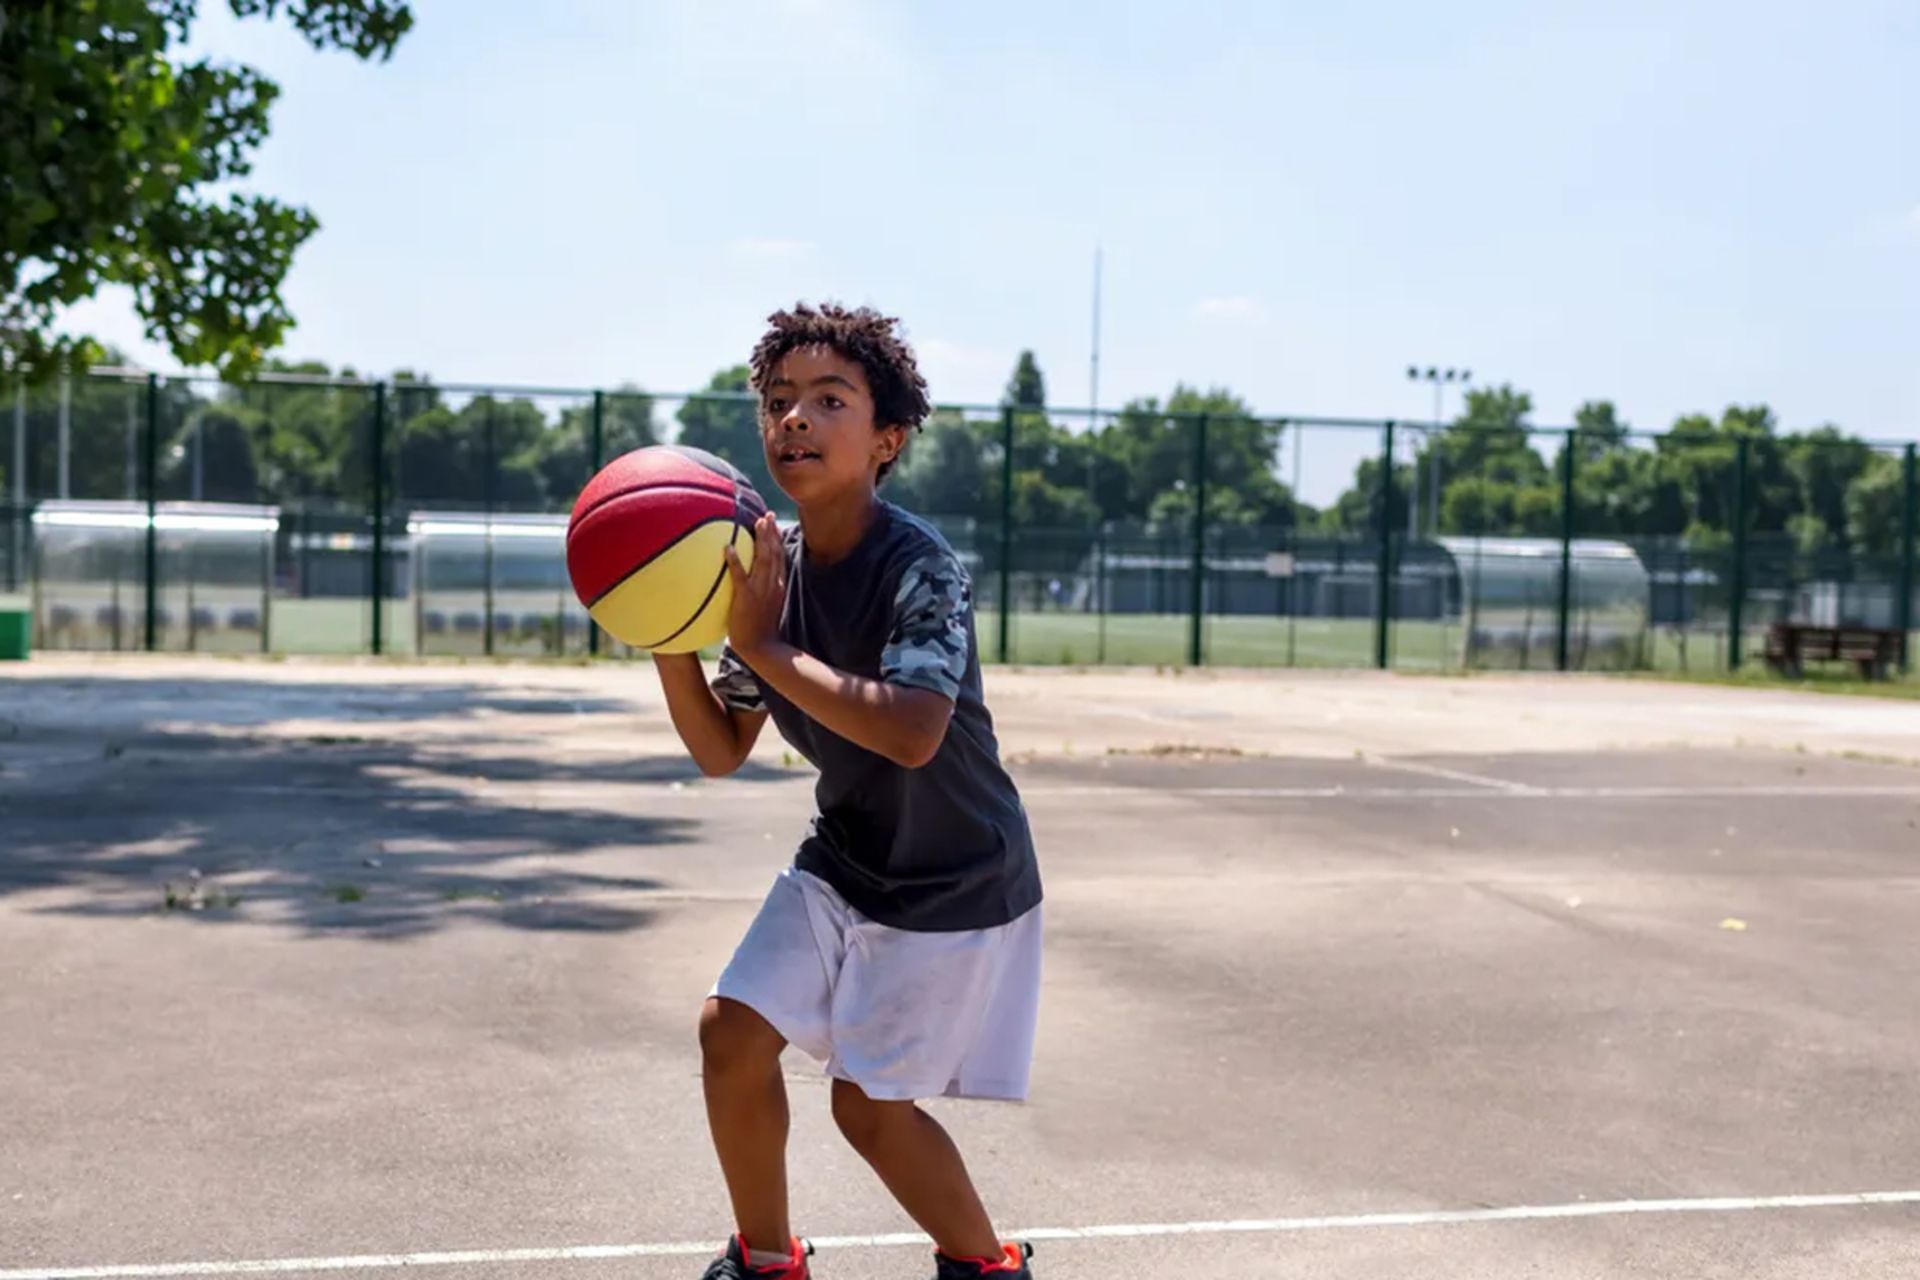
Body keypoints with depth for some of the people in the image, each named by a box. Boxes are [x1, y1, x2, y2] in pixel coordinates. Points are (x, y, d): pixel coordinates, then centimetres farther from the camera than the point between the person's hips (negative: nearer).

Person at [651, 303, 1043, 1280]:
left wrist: (763, 647, -35)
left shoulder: (920, 569, -25)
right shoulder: (769, 565, -4)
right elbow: (720, 752, 0)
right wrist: (671, 639, -17)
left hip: (954, 886, -6)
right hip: (841, 862, 6)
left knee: (870, 1105, -2)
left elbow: (913, 733, -40)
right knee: (733, 1030, 0)